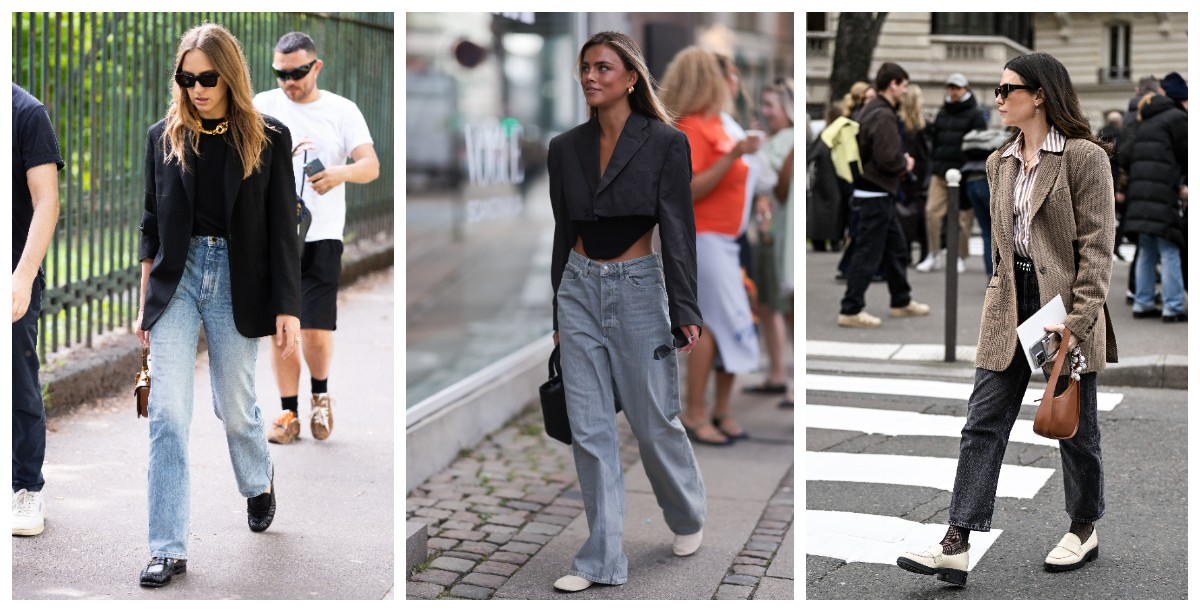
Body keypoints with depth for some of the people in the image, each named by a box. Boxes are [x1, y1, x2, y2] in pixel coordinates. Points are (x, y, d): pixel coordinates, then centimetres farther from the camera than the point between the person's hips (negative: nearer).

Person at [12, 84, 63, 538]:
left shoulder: (26, 113, -6)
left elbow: (46, 202, -11)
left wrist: (23, 277, -20)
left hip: (13, 281, -4)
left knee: (19, 386, 3)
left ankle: (27, 490, 14)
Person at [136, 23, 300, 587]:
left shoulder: (267, 138, -3)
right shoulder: (164, 137, 4)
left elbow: (282, 229, -2)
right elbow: (151, 224, 9)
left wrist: (287, 309, -6)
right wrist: (144, 304, 7)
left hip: (237, 282, -1)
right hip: (176, 278, 1)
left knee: (234, 406, 10)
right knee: (168, 413, -7)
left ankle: (259, 482, 44)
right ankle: (168, 550, -3)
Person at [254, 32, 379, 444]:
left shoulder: (342, 111, 2)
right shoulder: (264, 105, 6)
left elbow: (371, 166, -8)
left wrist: (342, 172, -30)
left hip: (322, 237, -2)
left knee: (317, 331, -6)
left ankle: (320, 395, 22)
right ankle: (289, 413, 16)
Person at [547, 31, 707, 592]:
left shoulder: (665, 142, -6)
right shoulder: (565, 147, 6)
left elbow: (678, 229, -8)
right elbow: (563, 231, 12)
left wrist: (685, 312, -13)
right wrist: (558, 312, 15)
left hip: (638, 289, -4)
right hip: (579, 289, 4)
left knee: (655, 420, 6)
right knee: (589, 430, 3)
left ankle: (687, 516, 35)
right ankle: (602, 560, 10)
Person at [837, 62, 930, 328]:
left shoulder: (873, 109, 12)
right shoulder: (883, 116, -19)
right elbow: (888, 158, -26)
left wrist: (902, 161, 8)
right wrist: (905, 164, -6)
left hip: (878, 192, 10)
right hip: (876, 193, -10)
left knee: (895, 246, 19)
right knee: (868, 253, -6)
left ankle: (901, 301, 29)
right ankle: (851, 310, -2)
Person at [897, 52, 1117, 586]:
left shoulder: (1084, 156, -9)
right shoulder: (1001, 163, 12)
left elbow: (1097, 246, -12)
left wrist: (1077, 321, -18)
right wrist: (1000, 308, 14)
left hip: (1064, 309, -6)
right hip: (1010, 311, 6)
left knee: (1074, 426, 9)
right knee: (983, 424, -3)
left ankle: (1085, 530, 29)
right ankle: (958, 545, -6)